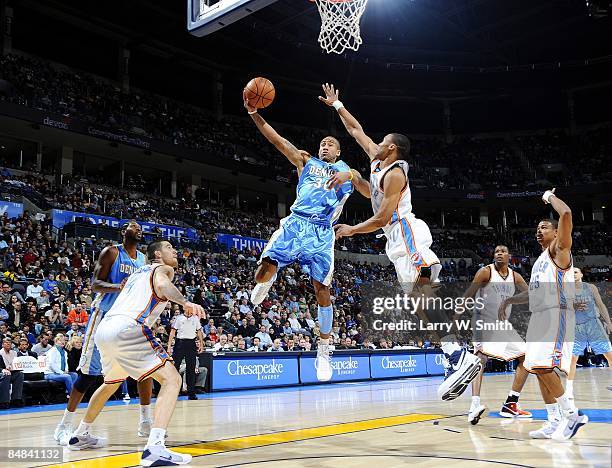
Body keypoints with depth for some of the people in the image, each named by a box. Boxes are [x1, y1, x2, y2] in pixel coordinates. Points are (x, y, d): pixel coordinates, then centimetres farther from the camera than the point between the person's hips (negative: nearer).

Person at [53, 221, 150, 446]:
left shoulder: (143, 259, 10)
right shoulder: (111, 252, -7)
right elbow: (95, 284, -14)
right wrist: (118, 287, -31)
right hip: (104, 316, -6)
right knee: (89, 372, -5)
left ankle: (145, 422, 9)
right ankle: (65, 425, 9)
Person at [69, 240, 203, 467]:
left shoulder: (137, 272, 32)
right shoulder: (163, 268, 10)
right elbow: (161, 284, -14)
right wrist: (185, 302, -18)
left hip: (103, 330, 9)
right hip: (127, 330, -9)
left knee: (111, 383, 34)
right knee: (171, 380, -11)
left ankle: (80, 436, 47)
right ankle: (154, 448, -25)